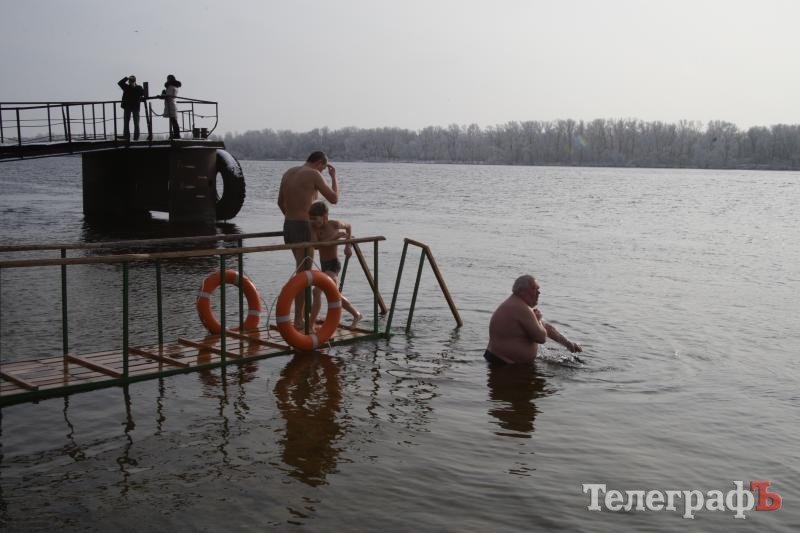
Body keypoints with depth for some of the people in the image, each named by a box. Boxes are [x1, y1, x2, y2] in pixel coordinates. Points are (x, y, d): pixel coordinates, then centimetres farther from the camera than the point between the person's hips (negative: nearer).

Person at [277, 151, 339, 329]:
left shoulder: (288, 173, 13)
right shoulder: (314, 175, -11)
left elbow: (280, 202, 21)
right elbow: (334, 199, -5)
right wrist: (334, 176, 9)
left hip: (288, 226, 8)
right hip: (304, 228, -8)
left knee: (303, 269, 22)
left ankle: (303, 313, 29)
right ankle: (298, 320, 2)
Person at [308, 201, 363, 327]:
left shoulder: (334, 224, -12)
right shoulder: (313, 227, -6)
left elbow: (348, 226, 9)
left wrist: (348, 246, 3)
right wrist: (333, 237, -27)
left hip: (333, 265, -6)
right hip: (323, 265, 7)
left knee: (317, 291, -21)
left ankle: (311, 324, -16)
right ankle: (356, 315, 40)